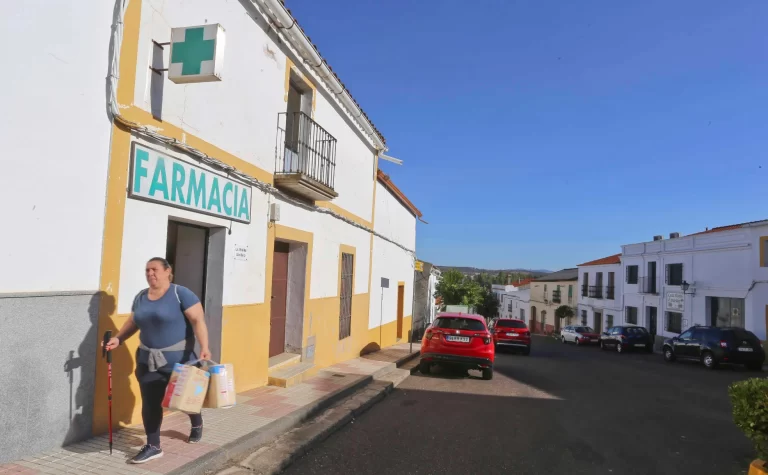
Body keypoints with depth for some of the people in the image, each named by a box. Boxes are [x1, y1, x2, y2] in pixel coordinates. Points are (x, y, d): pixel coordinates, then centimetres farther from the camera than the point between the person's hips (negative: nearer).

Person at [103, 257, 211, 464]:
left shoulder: (181, 293, -14)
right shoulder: (140, 297, 7)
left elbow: (197, 320, -19)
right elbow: (133, 323, 19)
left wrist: (204, 348, -28)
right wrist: (118, 339, 4)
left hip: (179, 357, -5)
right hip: (148, 359, 5)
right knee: (150, 402, 3)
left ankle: (197, 424, 43)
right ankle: (153, 446, 17)